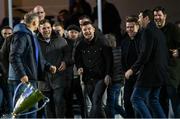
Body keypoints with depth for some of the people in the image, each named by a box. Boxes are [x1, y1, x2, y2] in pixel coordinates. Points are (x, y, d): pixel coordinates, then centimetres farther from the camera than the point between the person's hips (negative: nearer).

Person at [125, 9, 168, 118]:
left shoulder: (148, 31, -12)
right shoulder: (159, 32, 16)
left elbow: (145, 53, -21)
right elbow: (165, 54, 20)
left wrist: (133, 69, -16)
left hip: (150, 72, -9)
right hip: (160, 73, 9)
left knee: (136, 99, -6)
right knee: (153, 100, 15)